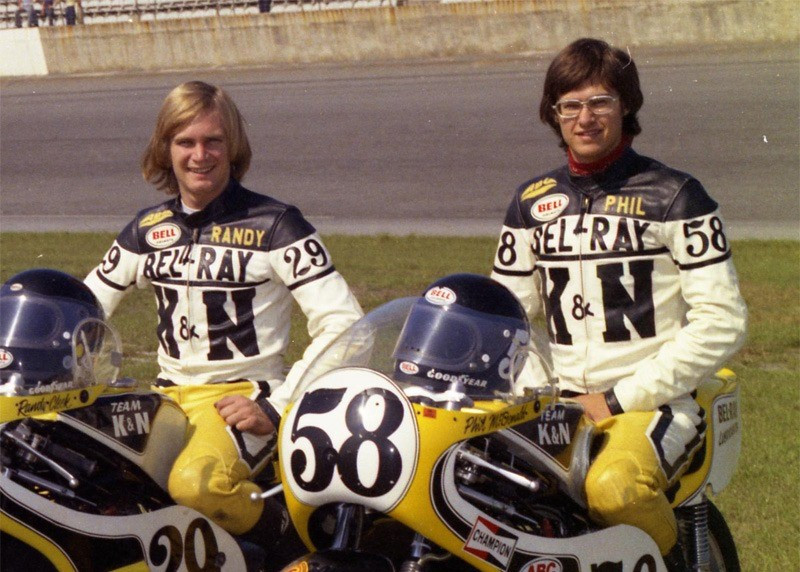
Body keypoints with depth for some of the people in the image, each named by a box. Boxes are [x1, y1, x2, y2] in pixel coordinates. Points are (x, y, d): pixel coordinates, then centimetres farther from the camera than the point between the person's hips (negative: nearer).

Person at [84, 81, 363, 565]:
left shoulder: (273, 225, -5)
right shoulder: (148, 230, 11)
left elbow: (344, 324, -11)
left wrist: (277, 406, -17)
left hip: (242, 397, -6)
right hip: (169, 397, 6)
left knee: (195, 484, -36)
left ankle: (292, 532, -8)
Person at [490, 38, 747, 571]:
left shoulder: (673, 196, -2)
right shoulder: (533, 202, 12)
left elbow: (722, 321, -7)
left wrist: (622, 398, -11)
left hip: (658, 400, -4)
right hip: (563, 401, 5)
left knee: (613, 488, -35)